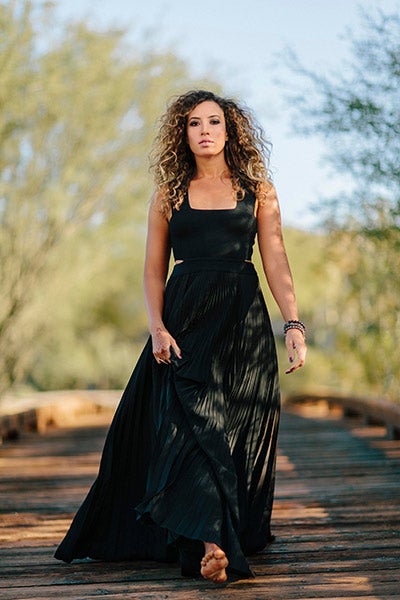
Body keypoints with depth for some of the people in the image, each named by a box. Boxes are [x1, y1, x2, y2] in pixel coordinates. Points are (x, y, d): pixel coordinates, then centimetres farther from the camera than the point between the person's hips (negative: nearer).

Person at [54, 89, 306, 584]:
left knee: (238, 426, 0)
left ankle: (239, 536, 15)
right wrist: (157, 327, -6)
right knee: (193, 422, -14)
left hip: (242, 320, 0)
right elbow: (153, 271, 9)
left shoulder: (257, 189, 9)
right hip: (184, 320, 0)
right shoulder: (169, 195, 11)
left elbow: (276, 263, 3)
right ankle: (210, 543, -21)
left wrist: (293, 324, -8)